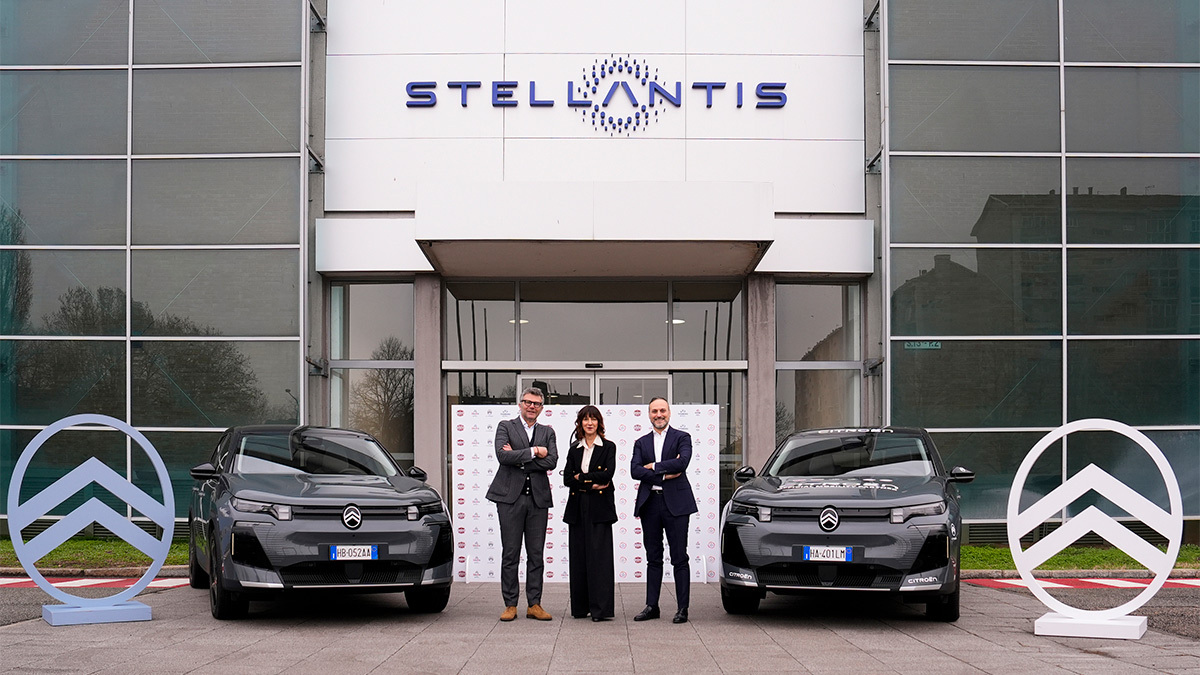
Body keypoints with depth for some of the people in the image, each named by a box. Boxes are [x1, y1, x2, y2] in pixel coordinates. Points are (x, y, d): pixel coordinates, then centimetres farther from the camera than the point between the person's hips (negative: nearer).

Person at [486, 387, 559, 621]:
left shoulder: (547, 432, 14)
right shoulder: (505, 427, 6)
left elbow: (551, 461, -3)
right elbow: (502, 455, -12)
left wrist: (519, 459, -9)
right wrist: (533, 452, -13)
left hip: (538, 498, 3)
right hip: (510, 496, -3)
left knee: (536, 554, 4)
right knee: (510, 554, -1)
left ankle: (534, 605, 9)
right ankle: (510, 605, 5)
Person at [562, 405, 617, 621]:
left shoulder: (608, 447, 4)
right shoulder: (574, 449, 13)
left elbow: (607, 474, -10)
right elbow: (567, 479, 3)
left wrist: (581, 477, -7)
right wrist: (591, 484, -10)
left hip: (599, 507, -4)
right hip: (578, 507, 4)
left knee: (599, 555, -9)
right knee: (578, 555, 4)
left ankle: (601, 608, -10)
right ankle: (580, 606, 11)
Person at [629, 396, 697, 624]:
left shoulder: (681, 438, 5)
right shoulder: (641, 442, 14)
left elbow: (682, 462, -14)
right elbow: (635, 471, -1)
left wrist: (654, 467, -8)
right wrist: (664, 475, -10)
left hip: (675, 503, -3)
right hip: (649, 503, 4)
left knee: (679, 558, -2)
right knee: (653, 558, 8)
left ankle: (682, 608, 0)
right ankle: (651, 606, 12)